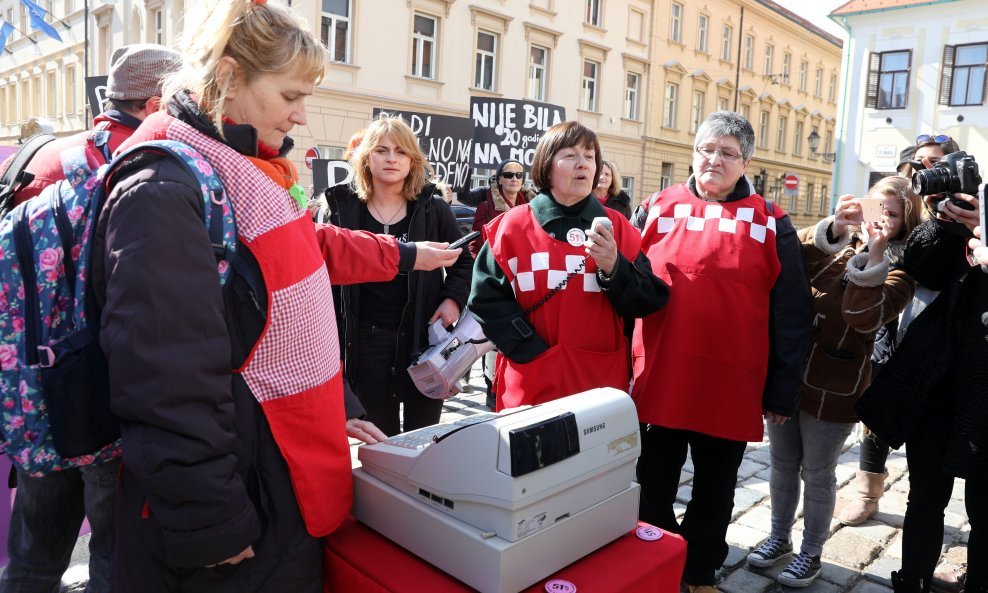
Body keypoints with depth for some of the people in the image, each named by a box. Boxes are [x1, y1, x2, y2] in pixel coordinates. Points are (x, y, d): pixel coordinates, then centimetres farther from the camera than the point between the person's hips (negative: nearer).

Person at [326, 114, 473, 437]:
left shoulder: (433, 208, 1)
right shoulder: (344, 209, 0)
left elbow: (463, 260, 13)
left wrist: (453, 298, -6)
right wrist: (333, 344, 0)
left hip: (424, 338, 0)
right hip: (367, 340, 0)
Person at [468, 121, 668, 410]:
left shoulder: (616, 227, 5)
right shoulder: (513, 226, 1)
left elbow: (647, 303, 2)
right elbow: (488, 298, -2)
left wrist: (615, 269, -16)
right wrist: (532, 351, -11)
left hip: (602, 383, 1)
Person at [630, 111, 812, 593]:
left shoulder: (770, 224, 0)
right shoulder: (656, 208, 3)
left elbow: (792, 313, 1)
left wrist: (783, 390, -1)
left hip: (731, 389, 0)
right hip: (656, 382, 1)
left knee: (714, 494, 17)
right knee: (652, 490, 15)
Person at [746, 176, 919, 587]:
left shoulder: (898, 267, -2)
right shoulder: (831, 241, 7)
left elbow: (866, 317, -19)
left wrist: (873, 256, -26)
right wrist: (834, 228, -27)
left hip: (834, 384, -3)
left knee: (817, 473, 10)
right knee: (783, 464, 16)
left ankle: (811, 553, 30)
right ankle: (779, 538, 36)